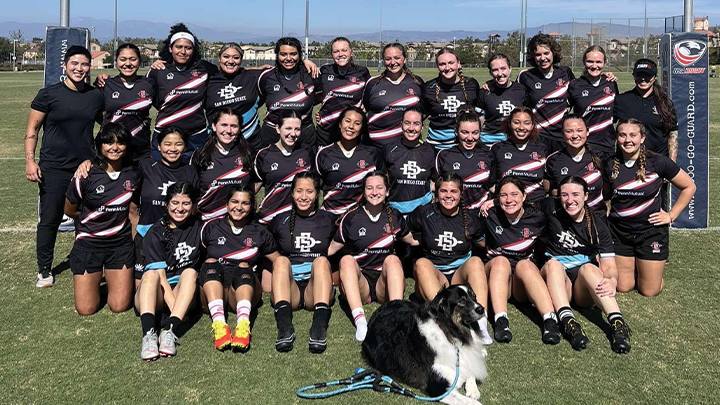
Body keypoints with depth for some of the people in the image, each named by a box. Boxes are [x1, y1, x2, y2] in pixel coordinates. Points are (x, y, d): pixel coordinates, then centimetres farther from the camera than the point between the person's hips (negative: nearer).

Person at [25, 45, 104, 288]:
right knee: (50, 220, 1)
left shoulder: (96, 97, 6)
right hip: (54, 168, -3)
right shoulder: (49, 94, -2)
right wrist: (30, 160, -9)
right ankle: (44, 270, 15)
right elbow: (32, 129, 0)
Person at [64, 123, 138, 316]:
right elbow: (69, 210, 3)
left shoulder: (133, 175, -2)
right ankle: (92, 279, 29)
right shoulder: (86, 176, -11)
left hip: (122, 245, 2)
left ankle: (111, 277, 28)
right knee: (86, 309, -2)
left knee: (120, 306, -3)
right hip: (89, 244, -2)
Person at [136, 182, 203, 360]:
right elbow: (160, 275, -15)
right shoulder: (155, 233, -5)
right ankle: (148, 334, -52)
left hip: (184, 293, 2)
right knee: (151, 274, -31)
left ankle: (169, 332, -43)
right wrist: (175, 308, -28)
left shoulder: (197, 226, 6)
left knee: (190, 272, -27)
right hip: (157, 294, -2)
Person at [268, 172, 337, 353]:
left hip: (317, 286, 0)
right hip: (289, 288, 1)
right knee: (281, 261, -29)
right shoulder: (281, 221, 16)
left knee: (321, 261, -30)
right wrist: (269, 283, 13)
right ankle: (284, 326, -49)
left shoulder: (328, 220, 15)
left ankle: (320, 325, -50)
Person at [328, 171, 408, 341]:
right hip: (359, 283, -1)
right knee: (347, 260, -30)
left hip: (385, 283, 1)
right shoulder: (351, 217, 5)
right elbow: (332, 248, 7)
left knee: (393, 259, -29)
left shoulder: (394, 216, 11)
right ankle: (360, 321, -48)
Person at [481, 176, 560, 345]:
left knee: (525, 264, -32)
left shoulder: (536, 218, -2)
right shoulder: (490, 217, -3)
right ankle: (500, 320, -48)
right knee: (501, 261, -31)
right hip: (496, 273, 0)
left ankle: (550, 320, -48)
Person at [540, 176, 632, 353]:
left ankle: (617, 322, -50)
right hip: (556, 278, 0)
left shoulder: (597, 225, -2)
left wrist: (612, 281, -33)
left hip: (586, 286, 0)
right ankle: (568, 321, -52)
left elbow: (609, 265, -9)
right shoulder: (552, 209, 0)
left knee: (588, 267, -33)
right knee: (553, 264, -32)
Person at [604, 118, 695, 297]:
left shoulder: (657, 162, -11)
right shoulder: (610, 165, -2)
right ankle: (633, 265, 38)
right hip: (619, 232, 2)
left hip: (651, 230, -2)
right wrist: (608, 211, 0)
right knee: (623, 287, 7)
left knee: (649, 291, 4)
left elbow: (689, 186, 0)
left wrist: (672, 215, -3)